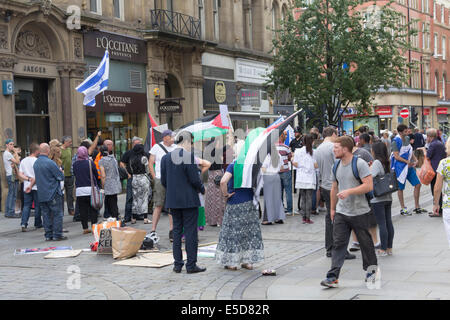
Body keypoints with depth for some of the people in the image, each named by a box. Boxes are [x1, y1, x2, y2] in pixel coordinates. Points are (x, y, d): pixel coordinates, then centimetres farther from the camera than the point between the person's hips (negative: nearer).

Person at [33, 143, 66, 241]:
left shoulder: (36, 163, 8)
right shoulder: (50, 163, -17)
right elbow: (61, 177, -12)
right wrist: (60, 171, 8)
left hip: (41, 195, 7)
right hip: (53, 193, -7)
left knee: (46, 215, 10)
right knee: (57, 214, 1)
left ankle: (48, 235, 13)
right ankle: (57, 235, 2)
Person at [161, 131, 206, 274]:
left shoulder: (165, 158, 4)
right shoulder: (189, 156, -14)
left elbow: (163, 181, 6)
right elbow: (194, 179, -15)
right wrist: (202, 189, 3)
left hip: (173, 200, 6)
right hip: (189, 200, -6)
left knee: (177, 231, 12)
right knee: (191, 232, 2)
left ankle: (177, 264, 15)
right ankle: (191, 265, 5)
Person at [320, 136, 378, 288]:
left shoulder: (360, 164, -12)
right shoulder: (336, 165, 10)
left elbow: (369, 186, -19)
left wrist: (349, 191, -25)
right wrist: (333, 208, 21)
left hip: (359, 212, -5)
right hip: (341, 212, 5)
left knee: (365, 242, 10)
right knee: (338, 243, -2)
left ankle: (371, 270, 30)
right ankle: (333, 277, -5)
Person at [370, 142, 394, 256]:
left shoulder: (377, 162, -13)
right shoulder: (386, 163, 10)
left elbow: (369, 176, -26)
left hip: (378, 199, -8)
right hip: (388, 197, 8)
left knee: (381, 224, -4)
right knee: (388, 222, 10)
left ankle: (383, 249, 0)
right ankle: (389, 248, 16)